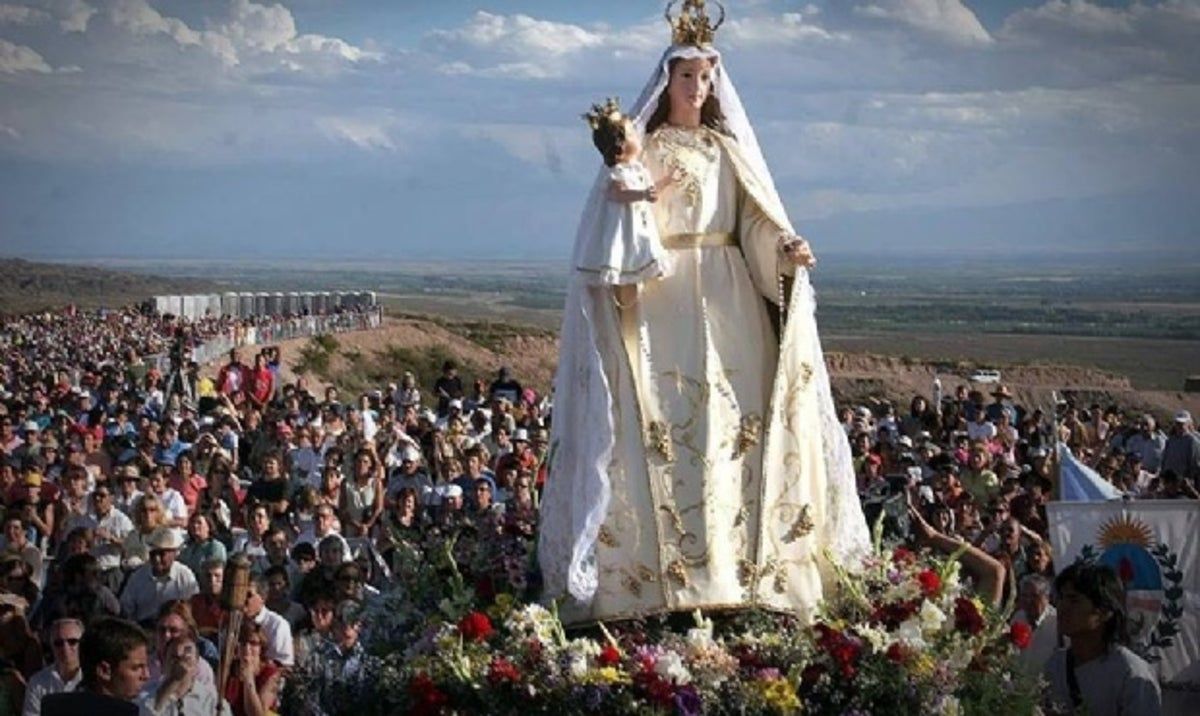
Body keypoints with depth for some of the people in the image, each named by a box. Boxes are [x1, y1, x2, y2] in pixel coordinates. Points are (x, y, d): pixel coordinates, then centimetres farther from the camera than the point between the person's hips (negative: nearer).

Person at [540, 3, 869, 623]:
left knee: (734, 422, -5)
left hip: (728, 305, 3)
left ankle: (741, 565, -3)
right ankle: (663, 570, -11)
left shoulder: (729, 150, 16)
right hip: (659, 304, -3)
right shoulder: (639, 147, 8)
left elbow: (760, 222, 9)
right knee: (661, 426, -11)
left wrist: (788, 248, -12)